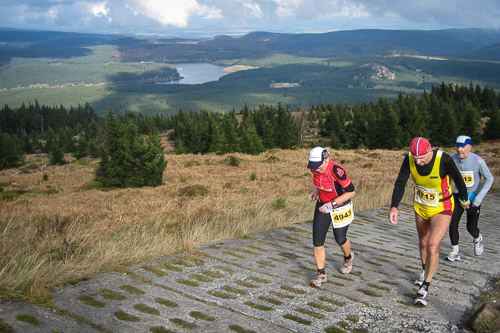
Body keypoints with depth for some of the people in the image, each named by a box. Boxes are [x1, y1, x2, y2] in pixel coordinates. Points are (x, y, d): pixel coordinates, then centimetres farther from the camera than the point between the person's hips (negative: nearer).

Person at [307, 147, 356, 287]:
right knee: (317, 240, -3)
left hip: (340, 207, -5)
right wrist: (315, 191, -6)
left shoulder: (337, 171, -32)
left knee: (340, 239, 9)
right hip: (322, 205, 5)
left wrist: (332, 204, -28)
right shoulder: (315, 169, -12)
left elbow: (351, 192, -24)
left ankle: (348, 257, 45)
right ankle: (321, 274, 8)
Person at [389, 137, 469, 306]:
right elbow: (400, 183, -16)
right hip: (421, 207, 5)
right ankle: (425, 271, 52)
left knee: (432, 247, -17)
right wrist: (394, 207, -31)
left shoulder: (444, 160, -30)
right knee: (423, 243, 22)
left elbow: (458, 180, -12)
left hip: (442, 209, -5)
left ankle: (424, 289, -2)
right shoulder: (409, 160, -18)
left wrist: (464, 200, 5)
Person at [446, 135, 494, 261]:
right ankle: (455, 251, 9)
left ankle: (477, 239, 38)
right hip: (458, 195, 3)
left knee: (471, 227, 2)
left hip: (473, 196, -2)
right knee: (452, 224, -7)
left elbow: (489, 179, -12)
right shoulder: (452, 159, -12)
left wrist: (479, 197, -19)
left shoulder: (478, 161, -21)